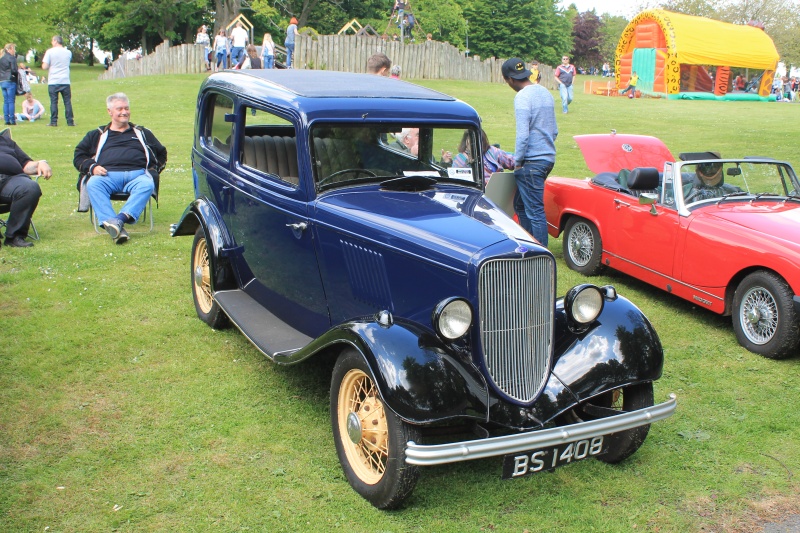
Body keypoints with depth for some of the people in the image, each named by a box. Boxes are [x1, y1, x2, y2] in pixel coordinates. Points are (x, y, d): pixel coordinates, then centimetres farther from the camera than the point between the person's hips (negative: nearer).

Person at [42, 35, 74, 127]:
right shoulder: (68, 52, 5)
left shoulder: (49, 52, -4)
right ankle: (70, 121, 4)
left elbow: (45, 67, -7)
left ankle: (53, 121, 3)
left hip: (53, 82, -2)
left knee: (53, 102, 3)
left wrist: (51, 65, 12)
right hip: (65, 81, 2)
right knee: (67, 102, 5)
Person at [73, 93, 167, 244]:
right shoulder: (97, 135, 31)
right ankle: (116, 229, -51)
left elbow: (161, 153, 32)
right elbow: (79, 156, 24)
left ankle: (120, 219, -53)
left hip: (137, 175, 0)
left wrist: (153, 170, 12)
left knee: (147, 185, -37)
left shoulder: (142, 133, 32)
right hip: (108, 175, 0)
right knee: (93, 184, -36)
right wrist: (92, 167, 1)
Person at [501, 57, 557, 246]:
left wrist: (517, 162, -10)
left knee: (535, 211, -5)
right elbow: (554, 130, 19)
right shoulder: (546, 93, 13)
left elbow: (523, 135, -20)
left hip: (531, 161, -9)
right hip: (548, 158, 9)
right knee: (521, 205, 19)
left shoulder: (522, 97, -14)